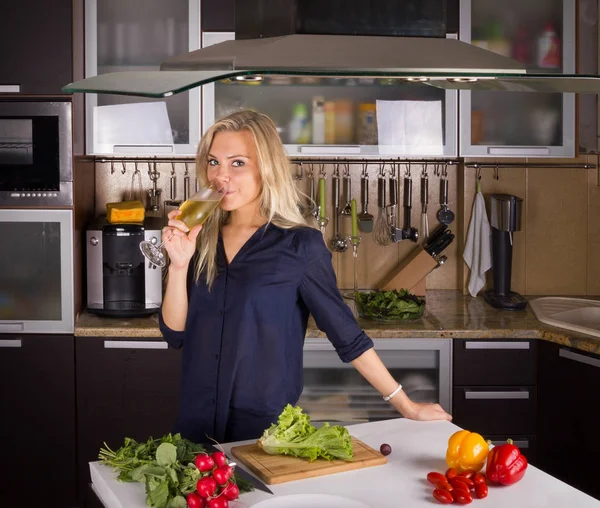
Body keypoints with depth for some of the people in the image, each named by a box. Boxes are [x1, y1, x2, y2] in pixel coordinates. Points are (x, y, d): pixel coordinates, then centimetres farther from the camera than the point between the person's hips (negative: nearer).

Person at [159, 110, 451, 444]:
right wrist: (179, 263, -14)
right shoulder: (202, 239, 1)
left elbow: (347, 334, -6)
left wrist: (406, 406, -4)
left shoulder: (300, 244, -10)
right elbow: (176, 333, 0)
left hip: (268, 431, -4)